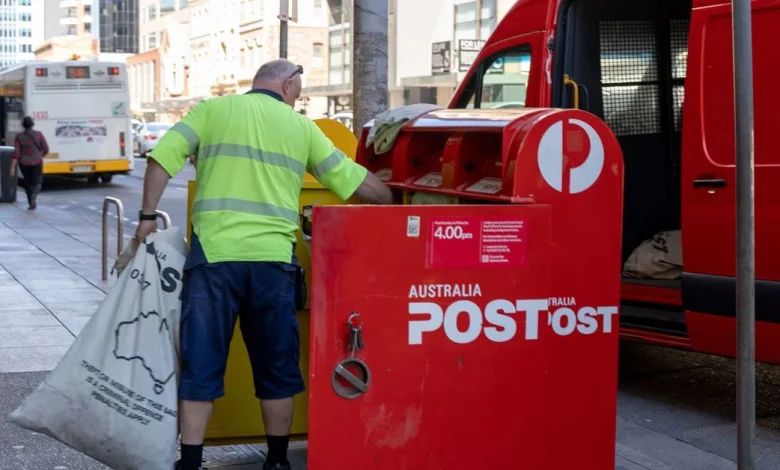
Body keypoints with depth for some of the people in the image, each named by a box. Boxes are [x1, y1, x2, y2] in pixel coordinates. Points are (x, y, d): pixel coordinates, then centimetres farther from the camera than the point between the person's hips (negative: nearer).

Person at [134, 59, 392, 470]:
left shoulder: (214, 109, 10)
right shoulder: (301, 126, 13)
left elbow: (163, 156, -1)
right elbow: (355, 180, 15)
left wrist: (147, 216, 7)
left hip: (214, 254, -1)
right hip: (272, 259, 1)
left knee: (201, 362, 5)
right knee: (276, 366, 14)